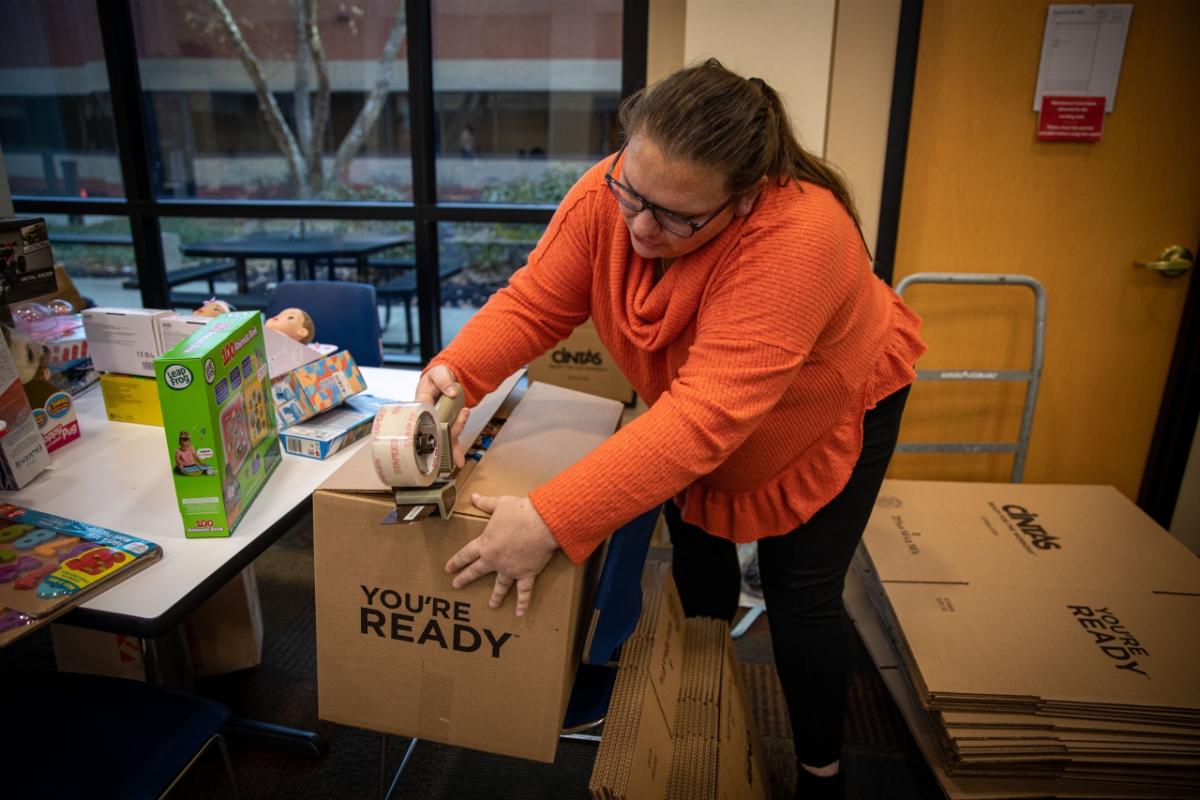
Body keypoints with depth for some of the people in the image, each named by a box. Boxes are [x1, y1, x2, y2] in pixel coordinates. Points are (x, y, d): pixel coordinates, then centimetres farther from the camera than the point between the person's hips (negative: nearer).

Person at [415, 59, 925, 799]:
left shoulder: (795, 237, -42)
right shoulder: (605, 197, -26)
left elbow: (704, 419, -47)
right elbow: (534, 302, -18)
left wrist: (552, 521, -50)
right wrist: (455, 372, -38)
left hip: (833, 411, -4)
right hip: (700, 409, 5)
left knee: (800, 593, -2)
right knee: (697, 557, 12)